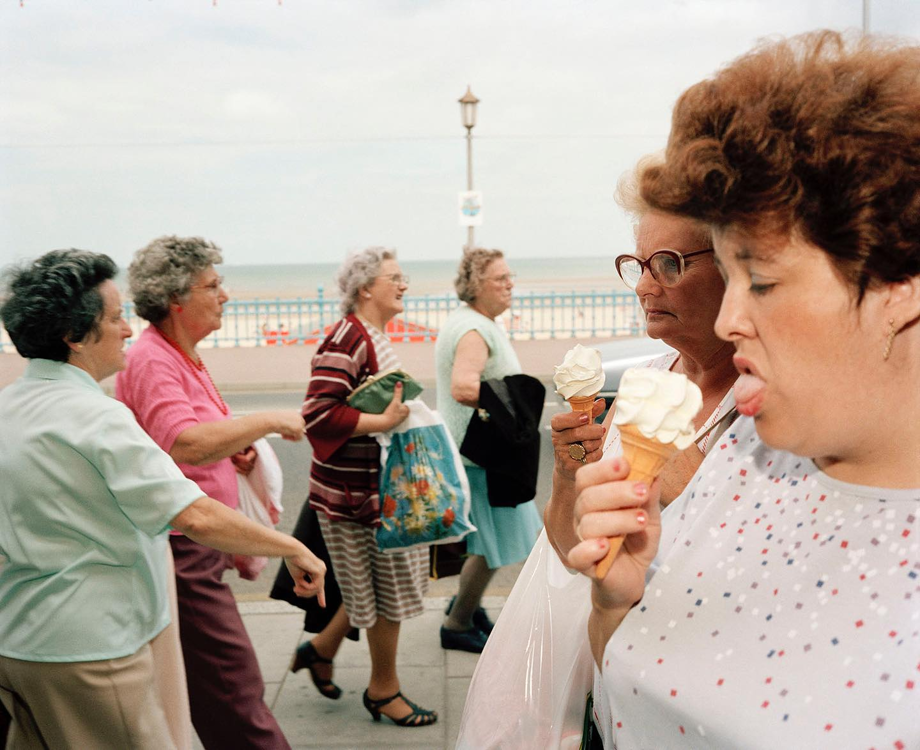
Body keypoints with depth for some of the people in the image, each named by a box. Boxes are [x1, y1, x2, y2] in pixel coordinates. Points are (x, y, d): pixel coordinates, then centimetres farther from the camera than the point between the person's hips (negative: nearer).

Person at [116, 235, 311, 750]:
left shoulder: (182, 356, 15)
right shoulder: (151, 361, -17)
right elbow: (184, 443, -32)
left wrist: (236, 448, 9)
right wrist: (268, 421, -24)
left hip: (199, 543, 10)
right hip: (181, 548, -10)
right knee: (237, 686, -6)